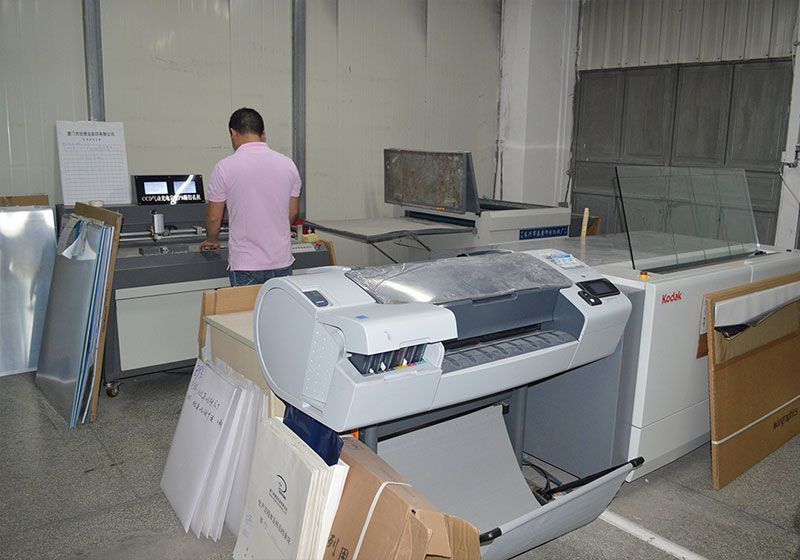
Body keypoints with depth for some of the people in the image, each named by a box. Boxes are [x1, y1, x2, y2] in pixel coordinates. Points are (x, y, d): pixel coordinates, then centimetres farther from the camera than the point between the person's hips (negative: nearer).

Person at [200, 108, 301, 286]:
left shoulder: (225, 167, -8)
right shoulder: (288, 164, 1)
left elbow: (213, 218, -1)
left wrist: (212, 241, 19)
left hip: (245, 266, -3)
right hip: (282, 263, 3)